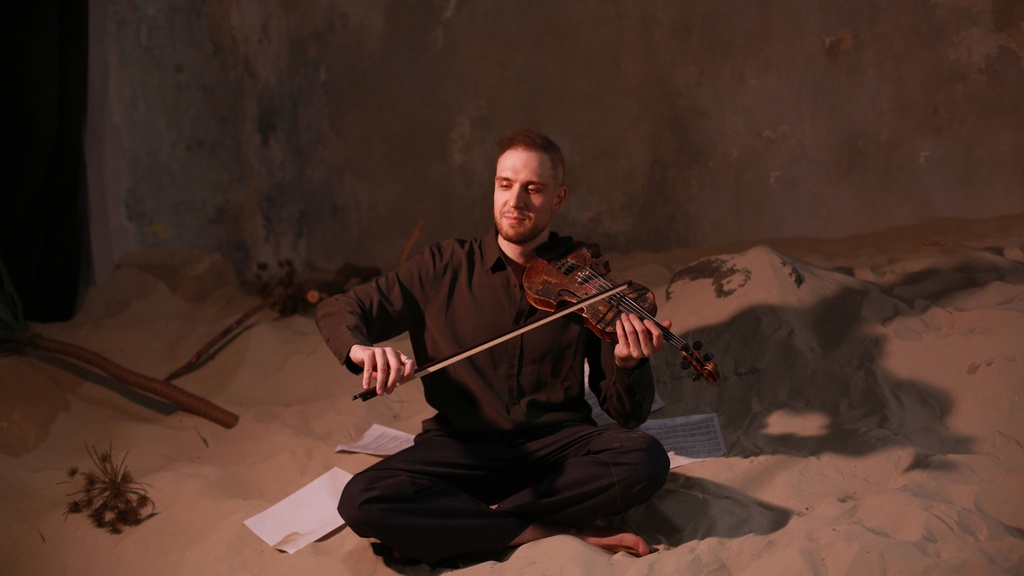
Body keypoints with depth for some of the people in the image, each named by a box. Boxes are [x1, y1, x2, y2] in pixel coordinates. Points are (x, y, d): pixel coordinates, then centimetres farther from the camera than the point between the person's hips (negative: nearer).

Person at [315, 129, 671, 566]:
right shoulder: (444, 268, 3)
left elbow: (627, 415, 1)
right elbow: (337, 310, 4)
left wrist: (628, 365, -23)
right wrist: (361, 348, -21)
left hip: (556, 446, 0)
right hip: (464, 449, 0)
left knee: (645, 459, -30)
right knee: (361, 500, -26)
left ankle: (453, 524, -18)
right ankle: (549, 530, -18)